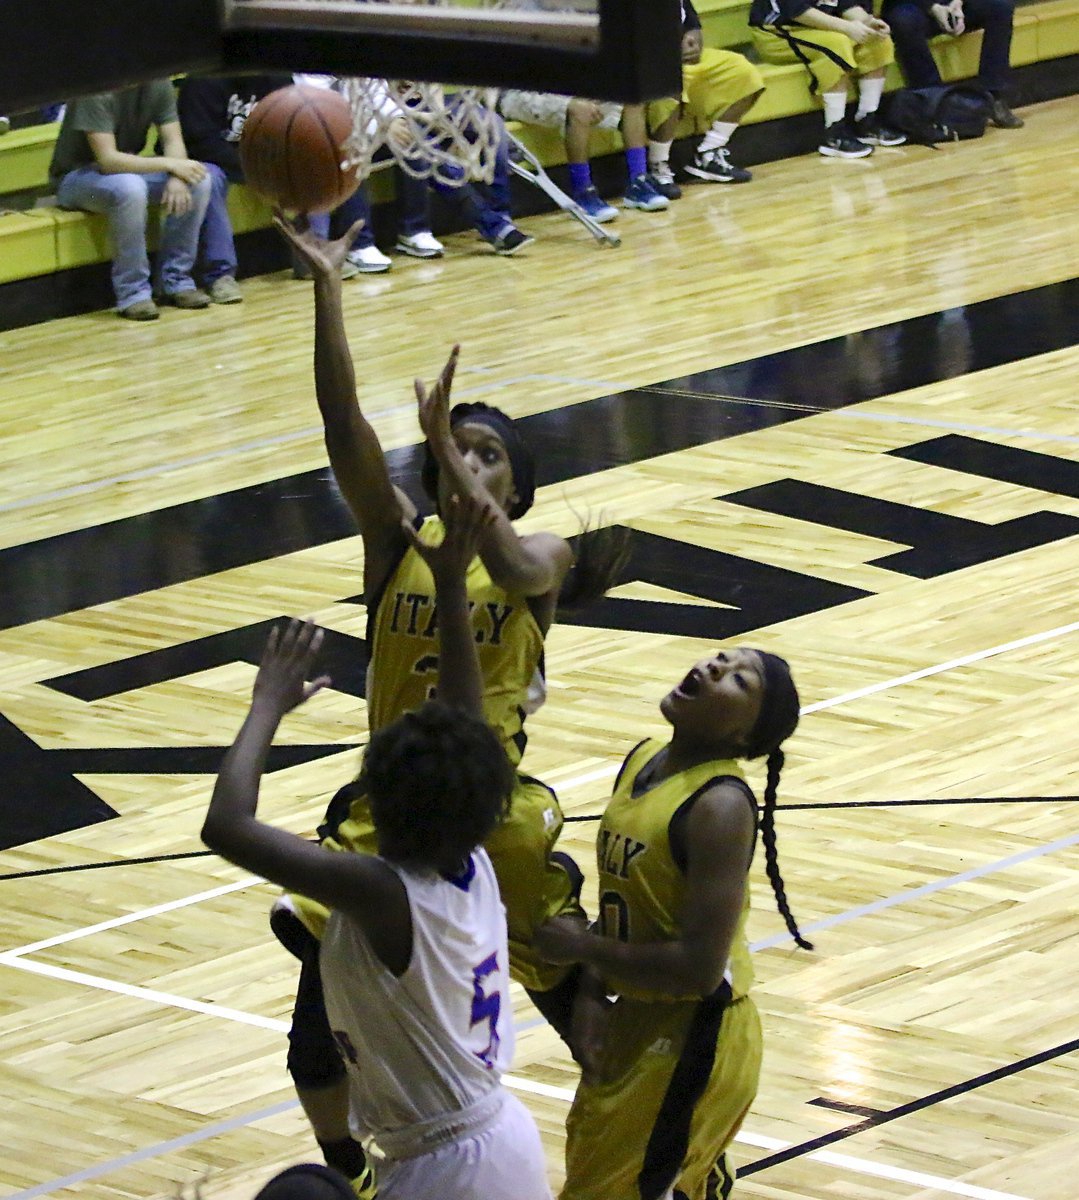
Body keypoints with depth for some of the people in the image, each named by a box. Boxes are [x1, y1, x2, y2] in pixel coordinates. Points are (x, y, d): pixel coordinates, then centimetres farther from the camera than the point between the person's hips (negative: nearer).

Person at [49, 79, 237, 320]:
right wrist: (171, 165, -34)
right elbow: (108, 159, -31)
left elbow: (173, 141, -5)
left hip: (127, 166, 7)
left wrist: (177, 179, -27)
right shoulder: (97, 90, -26)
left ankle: (175, 281, -4)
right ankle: (133, 294, -26)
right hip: (76, 175, -7)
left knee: (199, 180, -14)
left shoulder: (158, 83, -6)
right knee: (129, 188, -38)